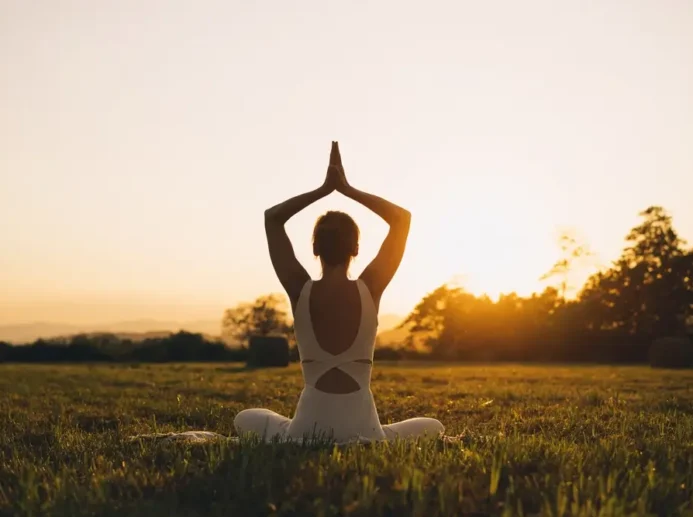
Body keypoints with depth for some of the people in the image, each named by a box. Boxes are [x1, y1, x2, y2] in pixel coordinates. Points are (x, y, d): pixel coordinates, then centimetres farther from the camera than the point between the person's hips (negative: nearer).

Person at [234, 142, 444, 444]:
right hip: (362, 433, 0)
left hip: (306, 431, 0)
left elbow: (272, 217, 8)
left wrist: (324, 189, 6)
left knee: (245, 419, 31)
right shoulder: (370, 290, -7)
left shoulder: (300, 291, -6)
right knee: (434, 427, 28)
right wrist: (348, 189, 4)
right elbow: (402, 218, 5)